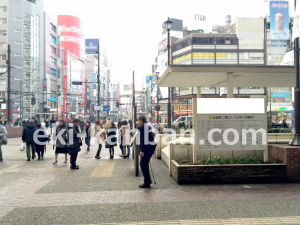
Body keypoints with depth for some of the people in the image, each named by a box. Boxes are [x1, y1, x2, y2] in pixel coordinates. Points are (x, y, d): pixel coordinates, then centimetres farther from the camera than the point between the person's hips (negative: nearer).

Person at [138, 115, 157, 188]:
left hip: (148, 147, -10)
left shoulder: (142, 127, -13)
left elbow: (143, 139, -19)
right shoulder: (148, 126, 17)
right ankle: (148, 180, 28)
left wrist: (142, 150, -20)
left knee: (143, 164, -2)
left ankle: (147, 183, 3)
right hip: (152, 146, 10)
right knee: (145, 164, 19)